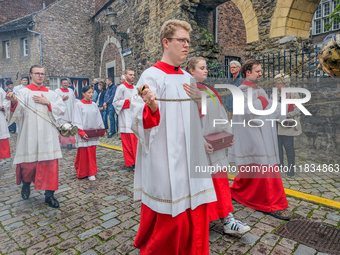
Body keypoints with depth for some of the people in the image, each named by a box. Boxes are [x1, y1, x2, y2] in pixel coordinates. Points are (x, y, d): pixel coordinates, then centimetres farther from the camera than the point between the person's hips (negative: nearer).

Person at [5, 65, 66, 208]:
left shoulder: (51, 94, 11)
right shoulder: (24, 92, 2)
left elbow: (62, 109, 3)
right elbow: (17, 111, -12)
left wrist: (48, 103, -9)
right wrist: (14, 101, -33)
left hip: (48, 136, 2)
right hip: (30, 135, -2)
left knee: (50, 163, 0)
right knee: (29, 162, 8)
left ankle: (49, 195, 10)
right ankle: (26, 184, 40)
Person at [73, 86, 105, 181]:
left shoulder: (94, 105, 9)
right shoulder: (79, 105, -5)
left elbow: (98, 119, 13)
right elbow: (77, 120, -10)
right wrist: (82, 133, -18)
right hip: (84, 134, -4)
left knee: (92, 154, 8)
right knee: (83, 154, 4)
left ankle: (91, 173, 17)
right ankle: (82, 173, 20)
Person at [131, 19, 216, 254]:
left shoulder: (188, 78, 13)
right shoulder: (152, 76, -8)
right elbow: (139, 118, -15)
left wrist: (200, 101, -3)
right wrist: (151, 108, -35)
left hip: (190, 155, 7)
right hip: (165, 159, -7)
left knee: (195, 209, 14)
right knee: (169, 217, 4)